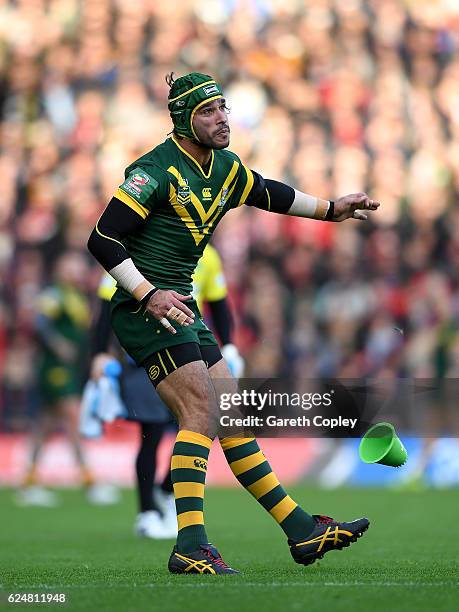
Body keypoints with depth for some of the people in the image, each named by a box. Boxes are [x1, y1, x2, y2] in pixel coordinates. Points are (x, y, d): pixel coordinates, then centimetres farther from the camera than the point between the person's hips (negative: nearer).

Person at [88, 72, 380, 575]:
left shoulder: (224, 167, 11)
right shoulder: (157, 170, -14)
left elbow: (266, 192, 33)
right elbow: (103, 238, -18)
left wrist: (329, 209, 32)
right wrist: (149, 295, -25)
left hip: (180, 308, 9)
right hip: (145, 308, -9)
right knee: (200, 410, -19)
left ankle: (302, 532, 13)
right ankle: (190, 548, -24)